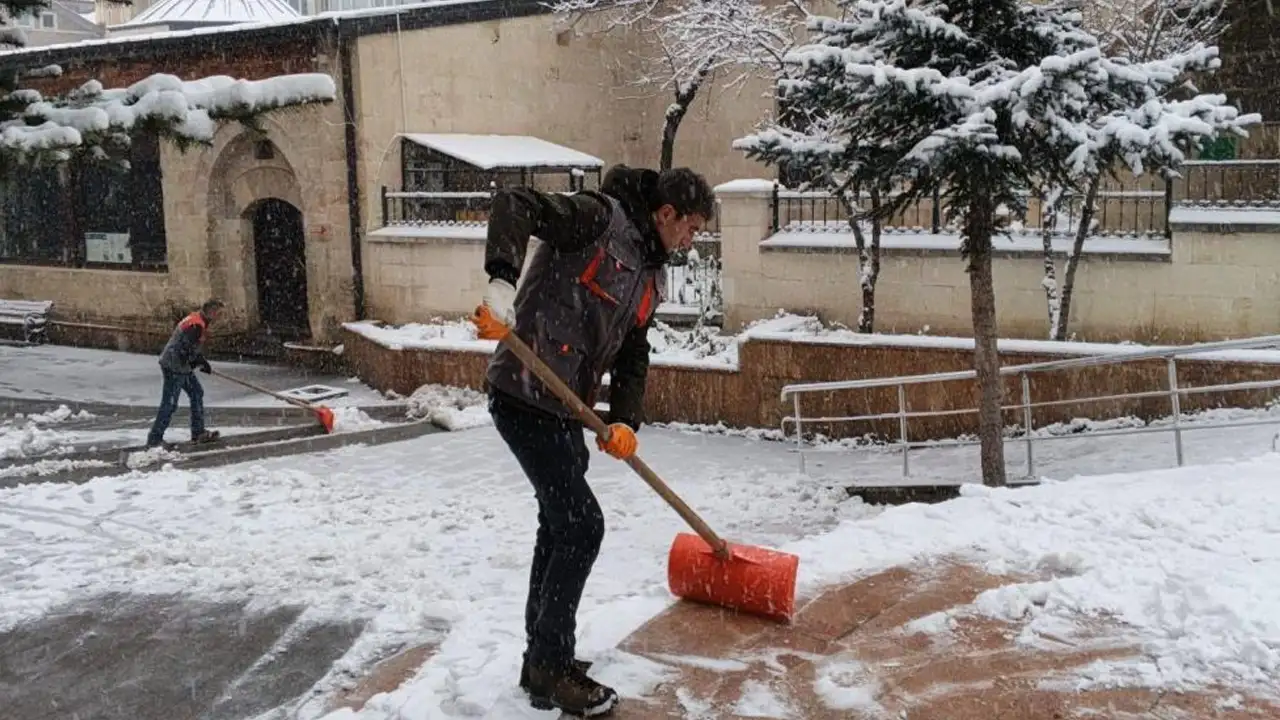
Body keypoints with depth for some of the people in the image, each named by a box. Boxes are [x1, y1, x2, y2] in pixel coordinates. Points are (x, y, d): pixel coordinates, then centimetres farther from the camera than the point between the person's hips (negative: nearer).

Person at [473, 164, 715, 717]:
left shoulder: (650, 277, 14)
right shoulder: (599, 217, -12)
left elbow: (633, 356, 14)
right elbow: (513, 204, -21)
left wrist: (625, 421, -2)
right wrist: (503, 281, -36)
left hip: (563, 407, 10)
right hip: (523, 396, -10)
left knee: (560, 525, 16)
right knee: (581, 524, -8)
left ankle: (543, 658, 31)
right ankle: (553, 671, 5)